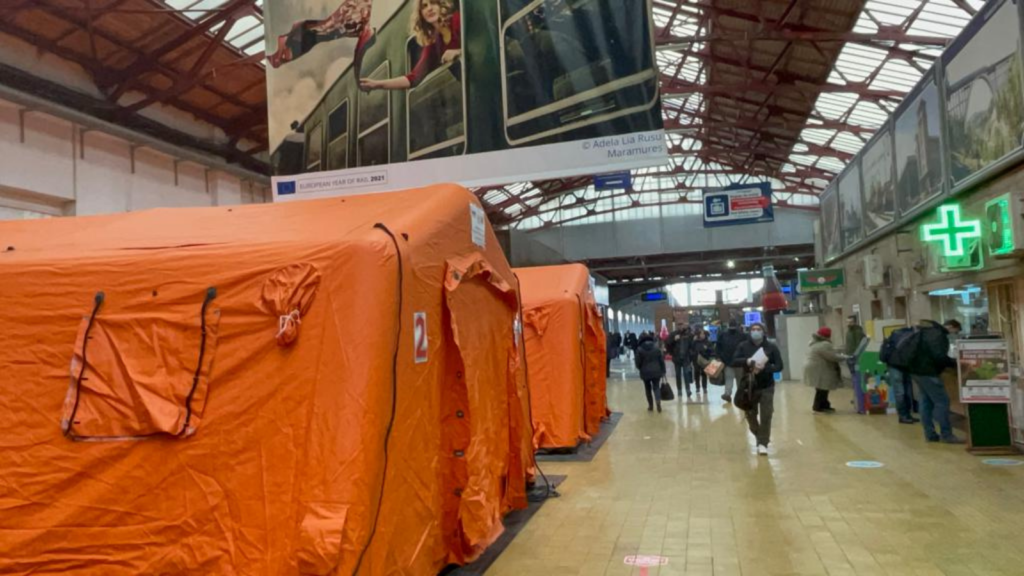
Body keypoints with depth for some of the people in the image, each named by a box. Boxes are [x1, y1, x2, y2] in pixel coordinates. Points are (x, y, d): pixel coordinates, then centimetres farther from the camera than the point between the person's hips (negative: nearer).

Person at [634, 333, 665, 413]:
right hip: (656, 371, 1)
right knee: (656, 387, 6)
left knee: (648, 388, 14)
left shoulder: (640, 349, -4)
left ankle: (651, 405, 19)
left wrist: (641, 369, 18)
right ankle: (658, 402, -17)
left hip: (645, 372, -1)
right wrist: (663, 371, 8)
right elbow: (662, 360, 1)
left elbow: (638, 362, -3)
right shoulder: (656, 347, 1)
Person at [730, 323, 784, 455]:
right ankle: (760, 436, 36)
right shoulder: (743, 346, 0)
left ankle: (763, 443, 6)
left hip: (766, 387, -1)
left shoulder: (771, 347, -2)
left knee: (766, 416, -4)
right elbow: (733, 362, -8)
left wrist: (765, 368, -24)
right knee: (750, 415, 11)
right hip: (749, 386, 1)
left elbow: (779, 366, -6)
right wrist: (746, 361, -27)